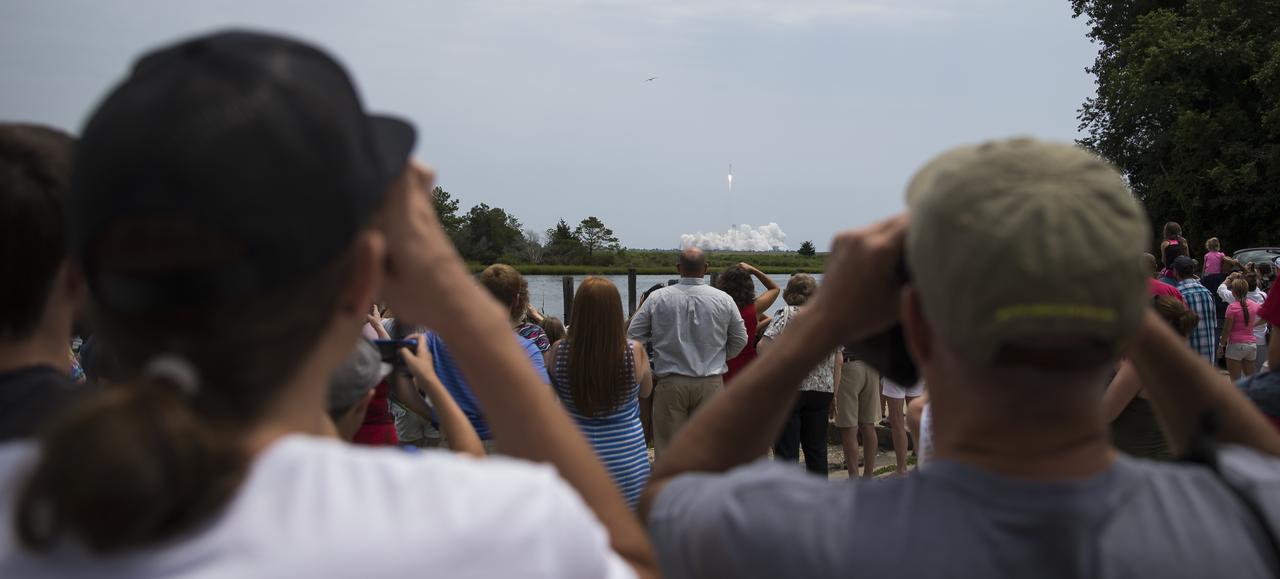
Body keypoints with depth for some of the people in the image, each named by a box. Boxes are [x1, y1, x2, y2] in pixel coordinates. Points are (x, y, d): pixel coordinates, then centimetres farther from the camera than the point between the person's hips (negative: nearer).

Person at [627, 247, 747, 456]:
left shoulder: (657, 298, -6)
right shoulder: (723, 300, -3)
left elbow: (633, 336, 0)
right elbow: (740, 341, 7)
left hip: (670, 383, -1)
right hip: (711, 383, 1)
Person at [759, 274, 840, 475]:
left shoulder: (789, 314, -6)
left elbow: (764, 346, -18)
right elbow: (839, 360, 10)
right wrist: (834, 394, 16)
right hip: (823, 390, 5)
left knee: (786, 451, 0)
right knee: (817, 450, 12)